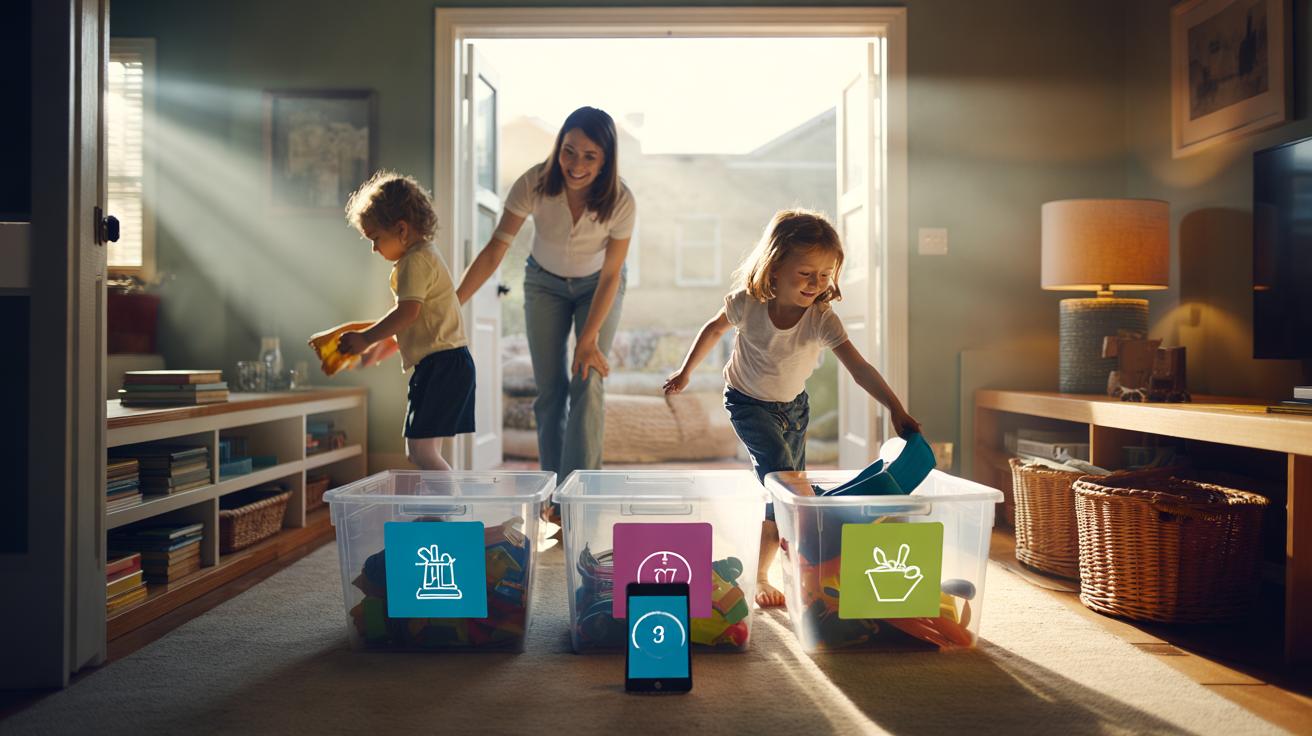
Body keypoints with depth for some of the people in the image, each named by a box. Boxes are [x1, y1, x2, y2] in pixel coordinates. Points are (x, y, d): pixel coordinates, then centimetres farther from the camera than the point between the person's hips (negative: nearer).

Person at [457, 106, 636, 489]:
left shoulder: (621, 202, -29)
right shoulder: (533, 184, -28)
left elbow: (610, 274, -20)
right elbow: (495, 249, -24)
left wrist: (589, 338, -22)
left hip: (597, 286, -1)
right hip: (544, 282, 1)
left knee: (588, 384, -15)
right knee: (550, 389, -2)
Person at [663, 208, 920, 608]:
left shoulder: (822, 319, -26)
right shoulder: (747, 304, -26)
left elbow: (859, 368, -34)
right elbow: (714, 328, -4)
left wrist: (896, 408, -47)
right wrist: (686, 372, 3)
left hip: (794, 404, 3)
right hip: (748, 403, -2)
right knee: (779, 471, -25)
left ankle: (759, 572, 21)